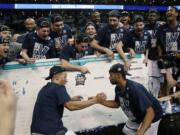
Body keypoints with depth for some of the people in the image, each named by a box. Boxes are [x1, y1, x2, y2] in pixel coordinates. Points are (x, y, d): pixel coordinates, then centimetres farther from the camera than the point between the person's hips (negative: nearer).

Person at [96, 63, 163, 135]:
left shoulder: (135, 89, -38)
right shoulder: (118, 88, -11)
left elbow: (150, 112, -40)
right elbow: (117, 104, 7)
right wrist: (102, 101, -10)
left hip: (152, 117, -9)